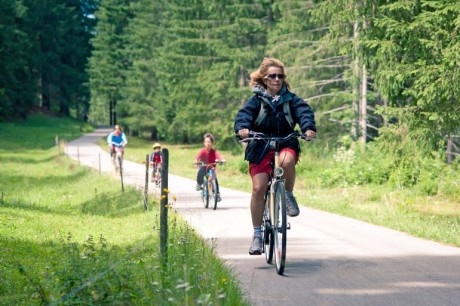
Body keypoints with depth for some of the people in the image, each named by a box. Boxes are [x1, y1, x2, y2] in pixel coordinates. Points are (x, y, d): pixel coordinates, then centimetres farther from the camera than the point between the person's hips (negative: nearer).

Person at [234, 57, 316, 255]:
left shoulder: (291, 99, 6)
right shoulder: (257, 100, 3)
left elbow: (304, 111, -11)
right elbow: (244, 113, -13)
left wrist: (308, 127, -33)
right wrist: (243, 128, -36)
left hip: (285, 143, 0)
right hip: (260, 147, 0)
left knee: (287, 160, -37)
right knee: (258, 188, -12)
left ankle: (289, 195, -9)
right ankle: (257, 234, 0)